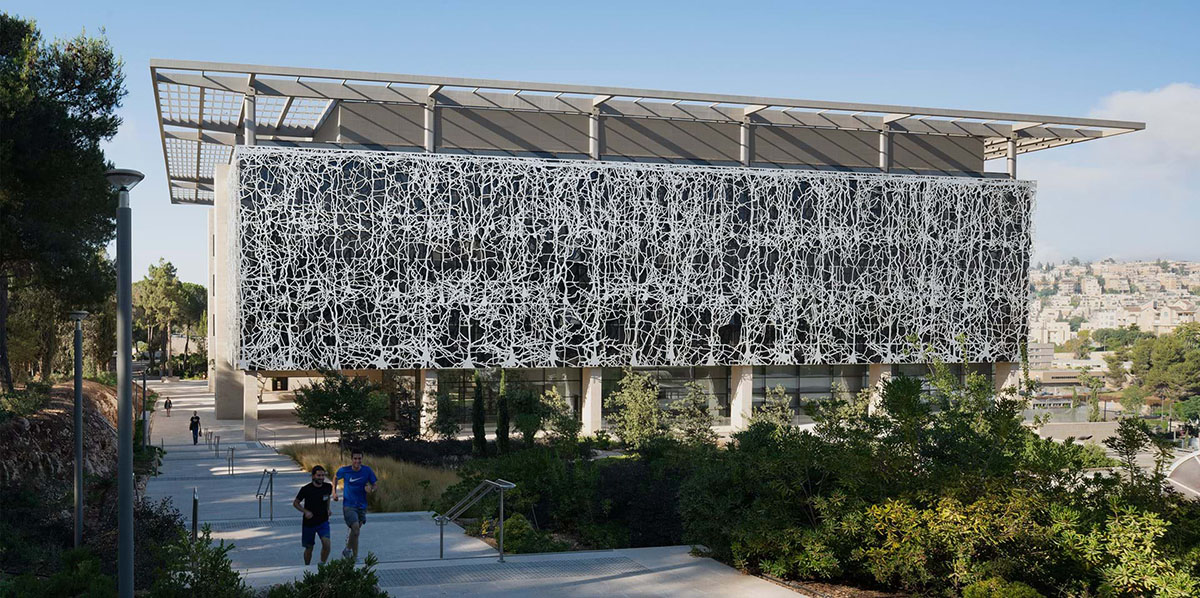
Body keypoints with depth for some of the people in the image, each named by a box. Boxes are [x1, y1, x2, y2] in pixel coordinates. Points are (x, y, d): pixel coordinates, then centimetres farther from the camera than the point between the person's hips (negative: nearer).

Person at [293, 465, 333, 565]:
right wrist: (306, 511, -18)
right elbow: (295, 503, -3)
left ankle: (322, 564, 1)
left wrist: (328, 509, 7)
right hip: (308, 522, -1)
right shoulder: (306, 489, -14)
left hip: (323, 521, 2)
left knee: (326, 544, -18)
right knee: (309, 548, 8)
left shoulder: (328, 487, -5)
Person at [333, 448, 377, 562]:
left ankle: (348, 549, 45)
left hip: (362, 506, 3)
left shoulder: (367, 470, -7)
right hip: (348, 505, -3)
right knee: (356, 529, -19)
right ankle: (355, 556, -6)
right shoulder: (344, 470, -9)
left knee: (356, 530, 16)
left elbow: (374, 485, 2)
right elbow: (335, 478, 13)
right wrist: (334, 492, 3)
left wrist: (371, 489, -20)